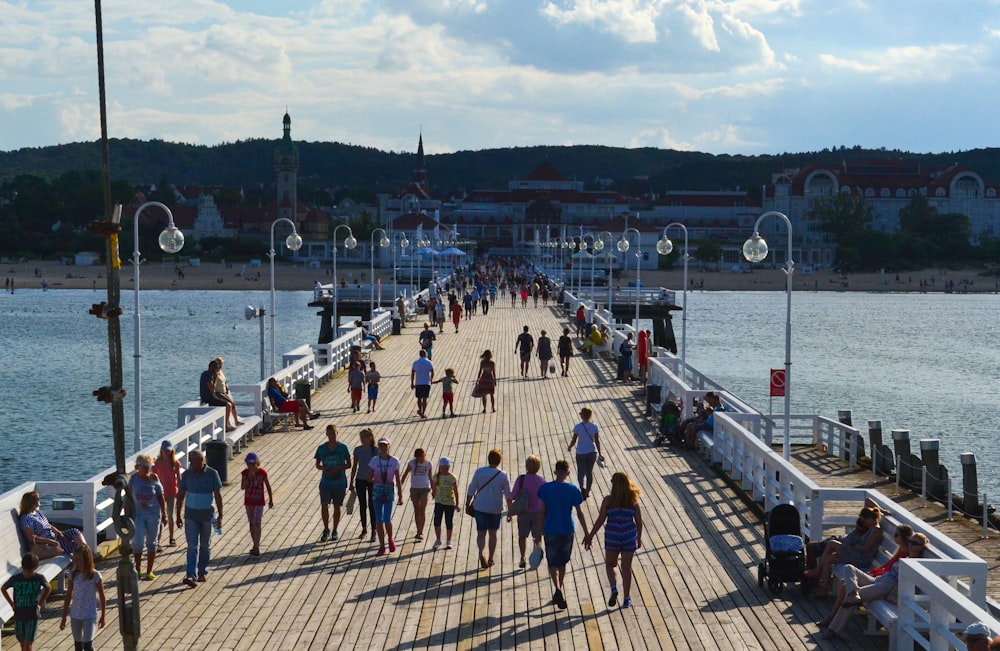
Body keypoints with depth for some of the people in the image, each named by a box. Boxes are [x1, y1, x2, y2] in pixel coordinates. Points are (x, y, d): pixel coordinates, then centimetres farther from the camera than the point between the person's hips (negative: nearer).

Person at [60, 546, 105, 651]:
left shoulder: (95, 575, -11)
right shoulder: (73, 575, -2)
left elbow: (102, 597, -2)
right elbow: (68, 596, 5)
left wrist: (103, 616, 2)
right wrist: (64, 617, 6)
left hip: (90, 616, -4)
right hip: (75, 616, 4)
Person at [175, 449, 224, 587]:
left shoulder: (212, 474, -7)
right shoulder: (187, 474, -3)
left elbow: (218, 496, -4)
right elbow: (180, 495, 4)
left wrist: (220, 516, -7)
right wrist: (178, 516, 3)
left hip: (207, 515, 0)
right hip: (191, 515, 0)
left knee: (205, 545, 12)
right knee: (192, 546, -7)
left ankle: (203, 573, 26)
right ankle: (191, 576, -14)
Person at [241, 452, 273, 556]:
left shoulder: (262, 473, -9)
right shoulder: (245, 473, -4)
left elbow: (268, 486, 1)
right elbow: (242, 487, -12)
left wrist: (271, 499, 5)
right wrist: (249, 477, -23)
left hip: (259, 502, -3)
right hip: (248, 502, 3)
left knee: (257, 524, -10)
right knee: (251, 524, 10)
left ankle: (256, 547, -9)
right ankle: (255, 545, 21)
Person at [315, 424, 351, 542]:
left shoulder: (342, 448, -4)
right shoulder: (321, 448, 0)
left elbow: (348, 465, -1)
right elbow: (317, 465, 8)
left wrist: (337, 468, -16)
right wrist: (323, 468, -14)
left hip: (340, 482, -1)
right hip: (325, 482, 1)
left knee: (337, 506, 8)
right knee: (324, 505, -11)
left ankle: (335, 531, 22)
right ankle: (326, 530, 4)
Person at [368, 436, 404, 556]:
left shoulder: (394, 461, -3)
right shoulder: (374, 461, 0)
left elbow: (398, 480, 0)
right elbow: (369, 477, 4)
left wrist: (400, 497, -1)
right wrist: (377, 481, -16)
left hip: (389, 492, -2)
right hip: (377, 491, 2)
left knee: (387, 519, -8)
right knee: (379, 520, 2)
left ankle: (390, 539, 22)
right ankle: (382, 547, 11)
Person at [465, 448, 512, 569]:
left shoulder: (479, 472, -6)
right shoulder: (503, 476, -6)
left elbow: (471, 490, -2)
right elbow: (508, 495, -2)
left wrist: (467, 505, 9)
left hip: (480, 507, 0)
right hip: (495, 509, 0)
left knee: (481, 533, 6)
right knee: (492, 533, 16)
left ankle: (481, 553, -20)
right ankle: (490, 559, 21)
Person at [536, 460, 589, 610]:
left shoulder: (545, 488, -8)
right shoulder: (573, 490, -8)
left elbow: (543, 511, -4)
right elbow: (579, 513, -5)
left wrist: (540, 530, 7)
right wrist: (586, 532, 4)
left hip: (551, 531, -1)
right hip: (567, 531, 1)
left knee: (553, 563, 4)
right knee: (563, 563, 18)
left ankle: (558, 589, -20)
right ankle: (558, 593, 28)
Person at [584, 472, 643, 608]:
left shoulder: (608, 500, -11)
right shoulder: (633, 501, -5)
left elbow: (600, 520, -9)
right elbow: (639, 522, 1)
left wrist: (590, 536, 2)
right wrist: (639, 538, 16)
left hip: (612, 537, -1)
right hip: (629, 537, 1)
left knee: (610, 564, 21)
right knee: (626, 568, 13)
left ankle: (614, 589, -2)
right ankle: (626, 599, 17)